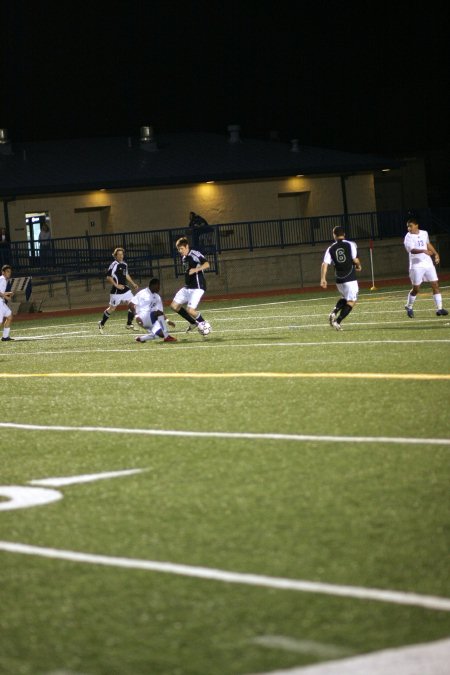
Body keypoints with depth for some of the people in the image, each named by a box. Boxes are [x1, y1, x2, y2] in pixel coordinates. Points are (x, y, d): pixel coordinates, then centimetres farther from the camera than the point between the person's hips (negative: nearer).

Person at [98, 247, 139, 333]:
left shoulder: (124, 264, 9)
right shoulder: (114, 265, -14)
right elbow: (108, 277, -15)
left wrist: (133, 284, 19)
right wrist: (117, 285, -20)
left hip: (125, 289, 7)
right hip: (116, 291, -7)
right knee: (112, 308, 1)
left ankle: (129, 324, 8)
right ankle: (101, 324, 20)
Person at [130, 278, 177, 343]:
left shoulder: (157, 297, 17)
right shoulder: (143, 293, -3)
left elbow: (161, 311, 18)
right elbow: (131, 304, -6)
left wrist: (167, 321, 5)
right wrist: (137, 316, -19)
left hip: (152, 322, 7)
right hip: (143, 319, -7)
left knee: (161, 333, -16)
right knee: (158, 313, -29)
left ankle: (140, 338, 6)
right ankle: (166, 337, -26)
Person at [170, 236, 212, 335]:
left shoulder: (195, 254, -14)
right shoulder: (183, 257, 13)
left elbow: (207, 264, -27)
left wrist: (195, 270, -38)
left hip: (197, 287, -9)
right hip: (187, 287, 9)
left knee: (190, 310, -18)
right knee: (174, 306, 4)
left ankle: (204, 324, 10)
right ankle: (193, 322, 19)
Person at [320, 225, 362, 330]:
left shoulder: (331, 249, 4)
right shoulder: (350, 244, -4)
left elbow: (325, 264, -4)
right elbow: (355, 259, -10)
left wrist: (323, 279, -2)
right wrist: (358, 266, 11)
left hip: (339, 280, 4)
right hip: (350, 278, -4)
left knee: (344, 298, 26)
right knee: (351, 301, 1)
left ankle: (334, 312, 2)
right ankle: (337, 321, -12)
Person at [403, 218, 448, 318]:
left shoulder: (424, 233, 8)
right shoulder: (408, 237, -12)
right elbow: (412, 250, -28)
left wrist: (436, 254, 24)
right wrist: (423, 251, -43)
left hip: (428, 263, 5)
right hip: (417, 265, -5)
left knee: (436, 285, -1)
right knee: (416, 289, 0)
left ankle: (439, 308, 1)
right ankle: (409, 307, 23)